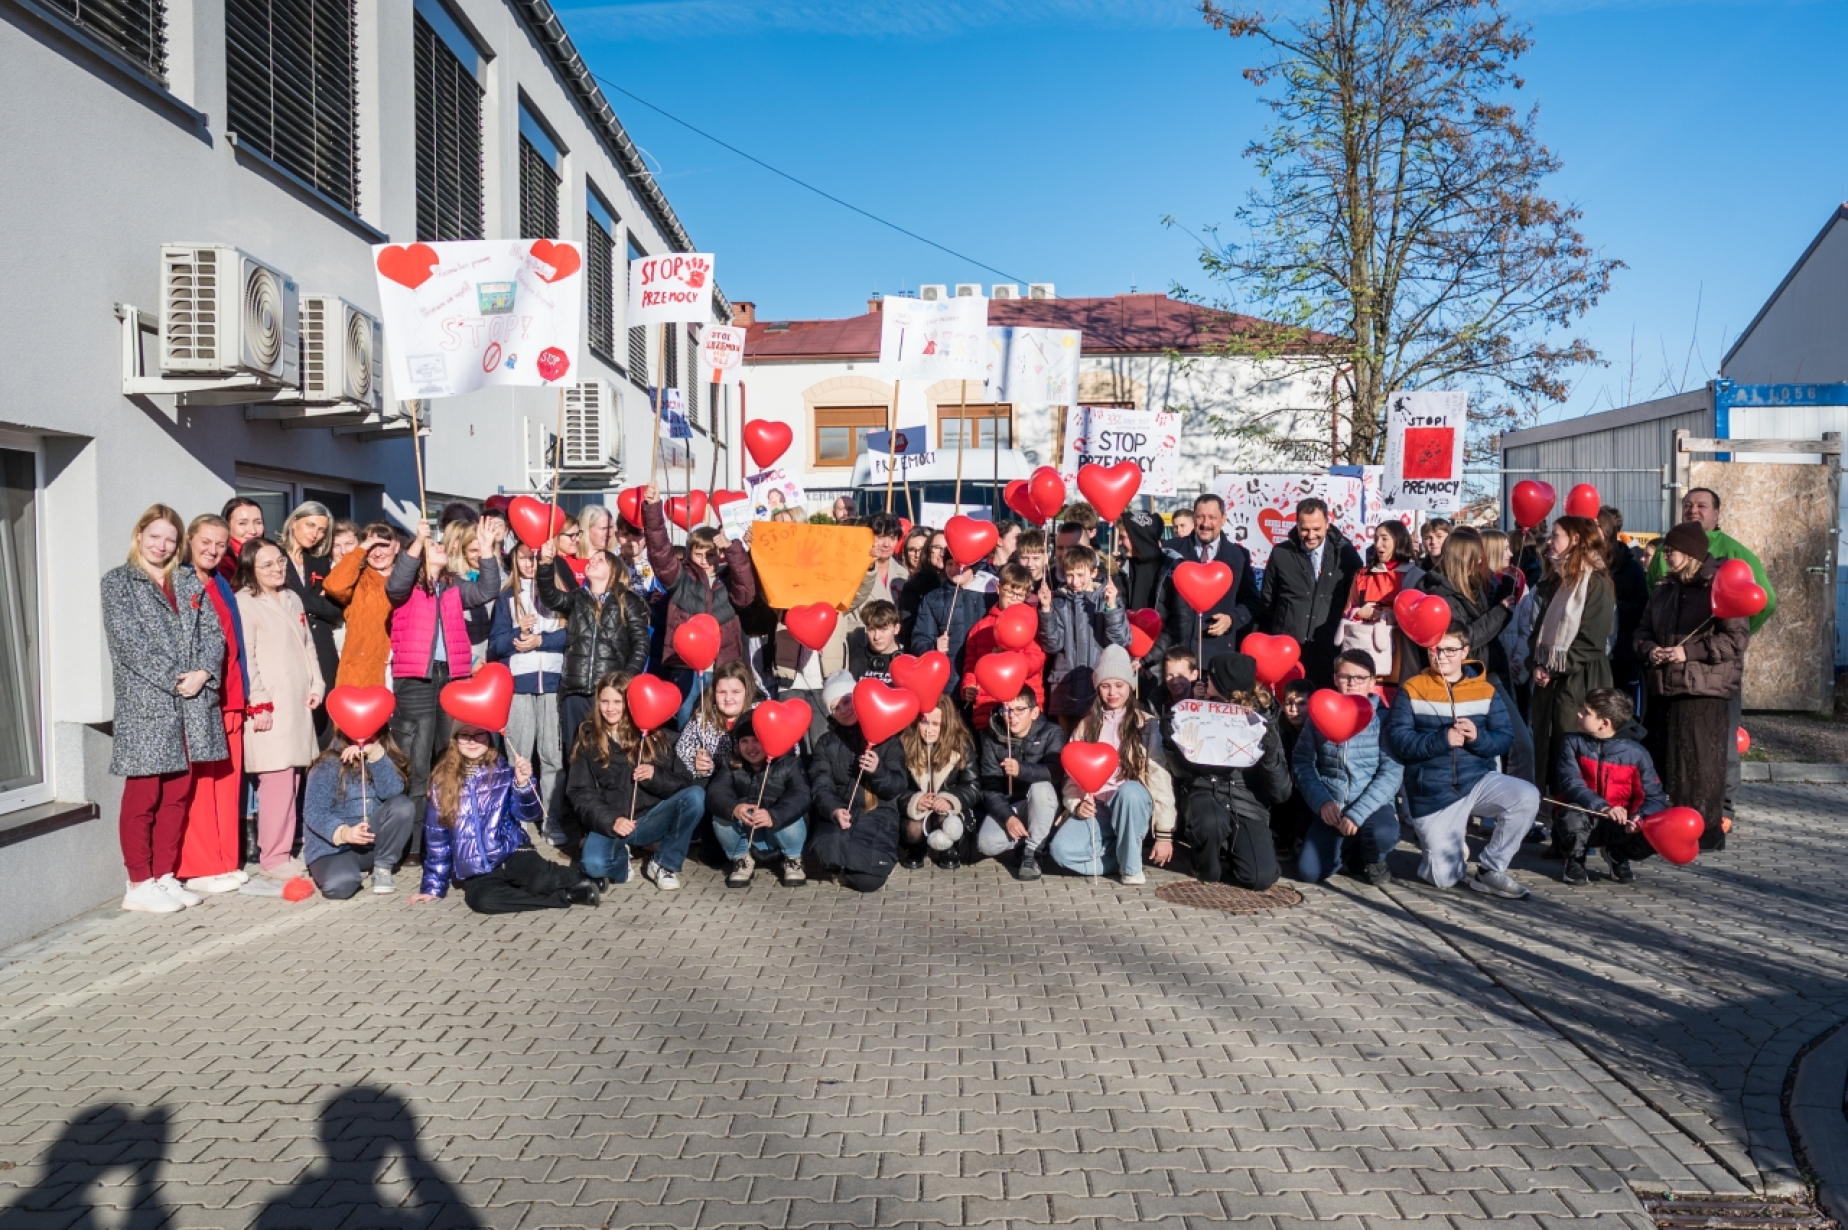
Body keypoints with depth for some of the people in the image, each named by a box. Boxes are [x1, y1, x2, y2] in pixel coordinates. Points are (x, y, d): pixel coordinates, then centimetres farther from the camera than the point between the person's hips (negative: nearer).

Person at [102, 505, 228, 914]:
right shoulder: (118, 581, 1)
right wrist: (174, 679, -15)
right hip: (145, 703, -5)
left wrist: (203, 673, -10)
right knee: (143, 796, -1)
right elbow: (127, 641, -9)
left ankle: (165, 876, 19)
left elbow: (213, 633, 8)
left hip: (193, 703, 5)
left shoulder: (191, 582, 16)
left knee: (178, 794, 10)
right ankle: (139, 885, 7)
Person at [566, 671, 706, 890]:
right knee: (594, 864, -33)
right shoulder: (588, 739, 3)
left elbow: (684, 783, 1)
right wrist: (611, 821, -19)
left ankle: (664, 864, -7)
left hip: (650, 820, 1)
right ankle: (621, 859, 6)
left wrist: (655, 776, -20)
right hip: (609, 824, -1)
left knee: (696, 795, -25)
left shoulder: (655, 736, 2)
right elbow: (581, 793, -3)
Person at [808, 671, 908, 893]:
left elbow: (897, 787, 1)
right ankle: (853, 862, 7)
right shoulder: (826, 742, 12)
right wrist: (834, 810, -23)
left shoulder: (886, 737, 7)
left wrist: (877, 771, -20)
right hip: (837, 813, 2)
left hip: (877, 811, -1)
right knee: (829, 855, -33)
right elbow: (820, 787, -1)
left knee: (866, 879, -25)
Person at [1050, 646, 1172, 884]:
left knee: (1129, 790, -39)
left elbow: (1160, 777, -5)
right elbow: (1072, 775, 10)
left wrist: (1164, 832, -11)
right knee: (1061, 849, -27)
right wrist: (1076, 804, -12)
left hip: (1133, 806, -2)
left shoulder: (1147, 725, 0)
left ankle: (1131, 866, -19)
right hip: (1095, 809, 2)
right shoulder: (1086, 726, 11)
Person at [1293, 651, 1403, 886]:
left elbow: (1391, 772, -13)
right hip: (1330, 809, 2)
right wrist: (1322, 802, -16)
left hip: (1372, 806, -2)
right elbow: (1303, 763, -1)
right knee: (1308, 872, -15)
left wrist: (1357, 814, -21)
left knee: (1384, 833, -36)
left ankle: (1372, 859, 4)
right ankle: (1349, 849, 19)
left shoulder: (1384, 719, -6)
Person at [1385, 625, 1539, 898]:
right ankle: (1452, 848, 30)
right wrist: (1442, 740, -25)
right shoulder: (1410, 690, -4)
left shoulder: (1486, 691, 3)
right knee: (1445, 878, -9)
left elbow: (1505, 739, -3)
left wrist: (1478, 737, -24)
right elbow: (1397, 741, -13)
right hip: (1432, 793, -2)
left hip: (1478, 780, 3)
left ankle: (1490, 870, -7)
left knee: (1527, 797, -27)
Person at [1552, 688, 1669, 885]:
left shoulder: (1636, 753, -7)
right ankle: (1575, 859, 0)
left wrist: (1641, 817, -30)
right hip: (1583, 822, -1)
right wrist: (1602, 807, -34)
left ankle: (1616, 855, 11)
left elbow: (1655, 798, -8)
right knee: (1572, 817, -36)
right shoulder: (1573, 743, -6)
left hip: (1617, 826, 1)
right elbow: (1570, 783, -18)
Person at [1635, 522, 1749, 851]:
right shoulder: (1665, 589, 16)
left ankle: (1707, 829, 5)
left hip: (1704, 691, -7)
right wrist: (1650, 650, -1)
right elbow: (1644, 630, 21)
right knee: (1665, 759, 11)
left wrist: (1689, 652, -17)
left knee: (1700, 760, -5)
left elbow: (1736, 637, -12)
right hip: (1664, 688, 7)